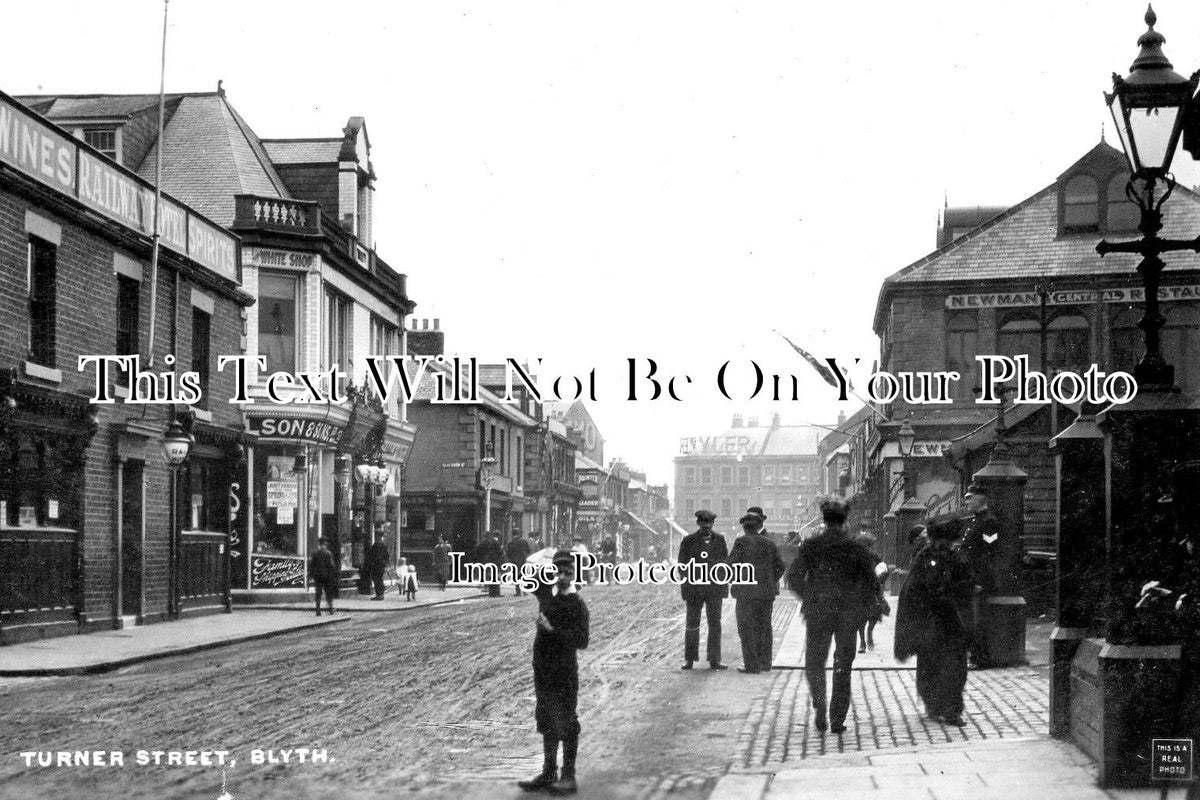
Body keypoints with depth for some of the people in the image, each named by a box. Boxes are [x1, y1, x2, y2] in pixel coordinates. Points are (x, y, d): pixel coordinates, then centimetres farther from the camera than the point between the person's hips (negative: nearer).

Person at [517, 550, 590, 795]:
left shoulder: (577, 605, -14)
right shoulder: (547, 592, 4)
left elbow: (582, 641, -21)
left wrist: (552, 629, -26)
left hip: (564, 673, -7)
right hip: (543, 670, 7)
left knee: (566, 726, 1)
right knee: (547, 724, 16)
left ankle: (568, 777, 9)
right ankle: (549, 773, 26)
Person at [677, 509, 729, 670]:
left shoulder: (719, 540, 7)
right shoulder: (688, 541, 0)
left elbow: (725, 561, 10)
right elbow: (682, 564, 1)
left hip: (714, 587, 1)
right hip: (694, 588, -1)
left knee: (715, 624, 0)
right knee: (692, 624, 4)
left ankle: (714, 660, 4)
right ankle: (689, 659, 14)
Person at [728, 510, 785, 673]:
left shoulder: (742, 542, -9)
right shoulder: (769, 543, 5)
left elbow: (731, 564, -12)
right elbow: (780, 566, 6)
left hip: (747, 591, -5)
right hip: (767, 592, 5)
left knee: (747, 629, 0)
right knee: (764, 627, 14)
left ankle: (751, 665, -3)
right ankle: (765, 663, 18)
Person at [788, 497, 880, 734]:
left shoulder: (810, 546, -2)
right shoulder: (856, 548, -1)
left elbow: (794, 578, -6)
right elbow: (870, 581, -5)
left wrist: (809, 599, 7)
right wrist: (861, 609, 5)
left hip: (817, 614, 0)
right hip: (848, 615, 1)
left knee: (814, 663, 13)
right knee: (843, 667, 8)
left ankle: (819, 705, -7)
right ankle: (837, 719, 5)